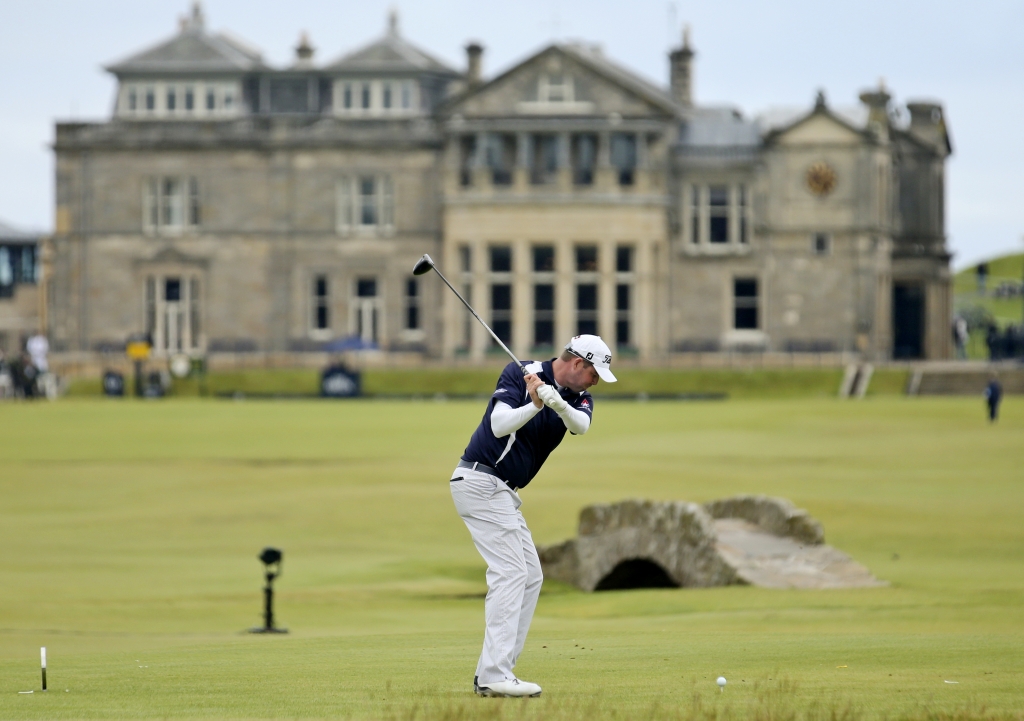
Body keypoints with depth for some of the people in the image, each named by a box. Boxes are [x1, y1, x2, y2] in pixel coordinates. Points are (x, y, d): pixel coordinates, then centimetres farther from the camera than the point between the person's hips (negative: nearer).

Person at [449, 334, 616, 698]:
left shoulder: (577, 398, 7)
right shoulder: (520, 374, -11)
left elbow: (580, 425, -16)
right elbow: (499, 426, -22)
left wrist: (558, 404, -36)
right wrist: (536, 404, -37)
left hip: (503, 492, 9)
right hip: (481, 481, -9)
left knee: (530, 577, 9)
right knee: (510, 572, -16)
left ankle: (491, 673, 9)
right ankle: (495, 676, -20)